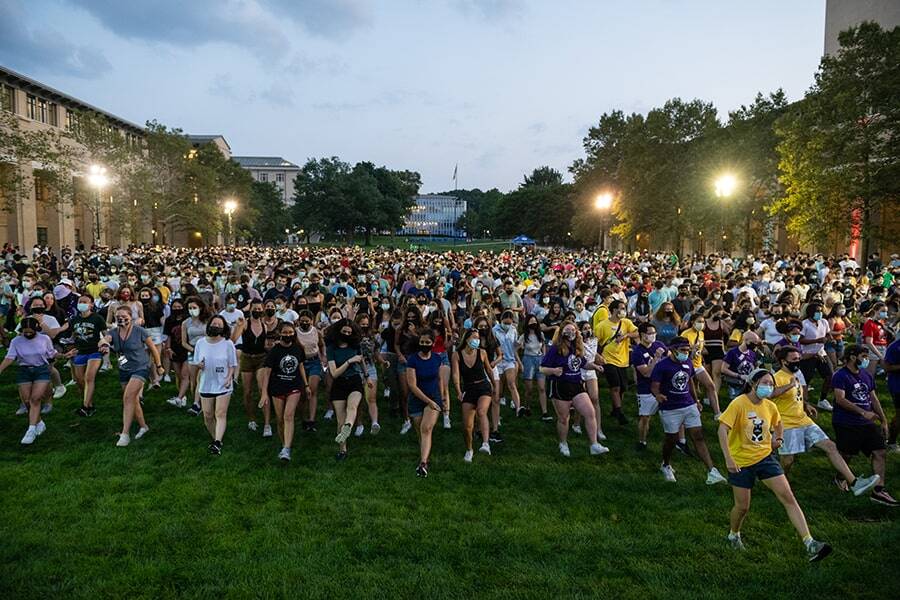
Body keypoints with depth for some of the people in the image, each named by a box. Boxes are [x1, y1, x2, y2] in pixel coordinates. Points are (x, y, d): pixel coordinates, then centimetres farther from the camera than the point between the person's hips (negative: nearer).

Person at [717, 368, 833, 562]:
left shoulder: (770, 406, 1)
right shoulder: (739, 404, -18)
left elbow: (778, 423, 25)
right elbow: (722, 429, -26)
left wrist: (778, 439, 6)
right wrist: (728, 458, -34)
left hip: (765, 457, 5)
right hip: (741, 461, -5)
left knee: (789, 498, -7)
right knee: (743, 506, 5)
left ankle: (810, 545, -6)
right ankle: (734, 535, 34)